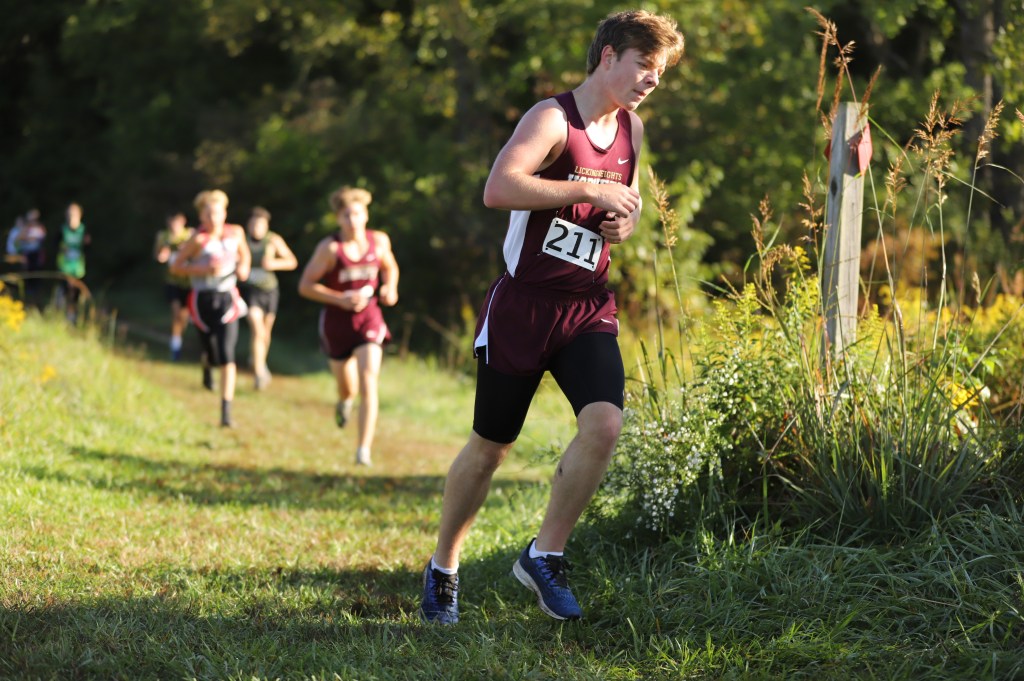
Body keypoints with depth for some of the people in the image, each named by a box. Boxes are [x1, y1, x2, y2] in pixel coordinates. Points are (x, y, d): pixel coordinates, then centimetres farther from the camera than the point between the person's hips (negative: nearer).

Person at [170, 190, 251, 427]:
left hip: (227, 299, 2)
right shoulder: (198, 240, -13)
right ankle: (206, 364, 52)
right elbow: (175, 266, -10)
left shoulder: (236, 233, 1)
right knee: (213, 356, 10)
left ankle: (226, 412, -12)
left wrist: (244, 267, -1)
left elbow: (244, 254, 21)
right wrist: (204, 269, -22)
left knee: (227, 356, -13)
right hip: (203, 300, -2)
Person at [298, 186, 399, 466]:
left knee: (369, 382, -17)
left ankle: (364, 450, -17)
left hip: (369, 318, 1)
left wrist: (390, 289, -2)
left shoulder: (379, 241, -2)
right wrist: (340, 299, -21)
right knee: (348, 388, 14)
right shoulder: (330, 247, -13)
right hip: (337, 320, -1)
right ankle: (344, 401, 55)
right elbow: (305, 285, -11)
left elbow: (390, 268, 19)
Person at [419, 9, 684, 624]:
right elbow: (499, 188, -28)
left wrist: (629, 219, 5)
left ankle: (545, 556, -2)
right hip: (524, 303, -5)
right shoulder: (553, 118, -12)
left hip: (589, 308, 5)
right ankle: (443, 569, 26)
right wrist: (589, 191, -24)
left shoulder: (631, 128, 10)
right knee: (490, 446, 6)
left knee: (605, 423, -19)